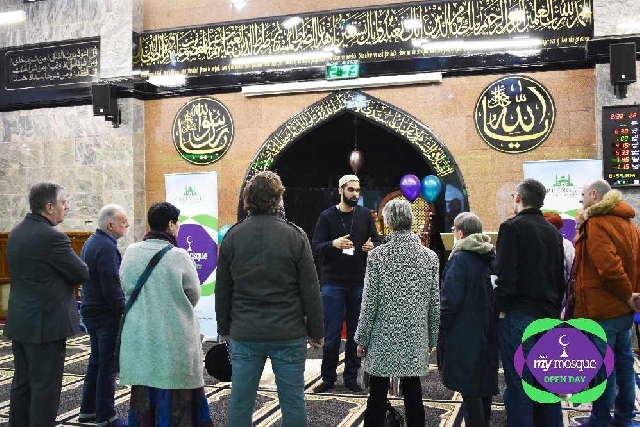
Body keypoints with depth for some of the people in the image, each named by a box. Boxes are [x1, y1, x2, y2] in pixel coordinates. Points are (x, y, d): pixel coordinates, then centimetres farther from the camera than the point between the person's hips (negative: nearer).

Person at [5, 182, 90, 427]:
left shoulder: (16, 233, 9)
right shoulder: (51, 237, -20)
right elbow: (82, 274, -14)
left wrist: (62, 274, 7)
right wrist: (69, 275, 6)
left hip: (19, 323, 9)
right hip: (46, 323, -9)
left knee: (22, 383, 17)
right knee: (45, 388, 0)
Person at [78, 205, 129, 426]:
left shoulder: (91, 242, 11)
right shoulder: (106, 247, -20)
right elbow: (112, 289, -23)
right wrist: (125, 313, -14)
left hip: (91, 311, 10)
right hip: (107, 315, -10)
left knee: (96, 361, 19)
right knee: (108, 366, -1)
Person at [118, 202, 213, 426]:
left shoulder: (130, 253, -1)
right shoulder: (178, 256, -14)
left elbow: (127, 289, 7)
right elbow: (194, 296, -4)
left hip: (139, 341, 5)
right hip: (174, 341, -5)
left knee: (143, 398, 15)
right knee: (174, 401, 4)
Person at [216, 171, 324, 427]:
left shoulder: (233, 236, 2)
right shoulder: (294, 236, -6)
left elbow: (222, 290, 7)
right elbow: (310, 291, -5)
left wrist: (224, 329, 18)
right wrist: (316, 331, 4)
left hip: (244, 335, 2)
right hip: (288, 335, -2)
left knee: (240, 402, 10)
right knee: (292, 402, 7)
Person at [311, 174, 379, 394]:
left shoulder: (365, 215, 6)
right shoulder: (327, 216, 0)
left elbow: (376, 241, 12)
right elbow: (315, 248, -5)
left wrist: (371, 247, -11)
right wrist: (333, 244, -24)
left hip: (359, 283, 2)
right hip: (333, 283, -2)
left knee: (356, 333, 8)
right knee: (332, 334, 1)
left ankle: (351, 376, 21)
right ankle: (328, 377, 15)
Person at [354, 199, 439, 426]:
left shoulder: (377, 255, -10)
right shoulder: (430, 256, -2)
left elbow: (369, 302, -8)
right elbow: (434, 304, 2)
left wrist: (362, 339, 1)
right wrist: (432, 338, 13)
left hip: (383, 339, -2)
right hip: (415, 339, 2)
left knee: (377, 396, 8)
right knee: (413, 393, 10)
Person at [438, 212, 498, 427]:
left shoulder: (460, 258, -16)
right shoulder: (489, 257, 6)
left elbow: (451, 300, -19)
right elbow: (493, 294, 12)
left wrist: (439, 328, -8)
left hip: (464, 334, -8)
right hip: (487, 332, 8)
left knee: (469, 388, -1)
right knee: (484, 385, 18)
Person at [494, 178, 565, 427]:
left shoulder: (512, 227, -10)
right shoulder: (553, 232, 13)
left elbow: (505, 275, -18)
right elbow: (560, 278, 17)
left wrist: (501, 307, -6)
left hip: (519, 316, -7)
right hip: (548, 316, 7)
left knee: (518, 386, -1)